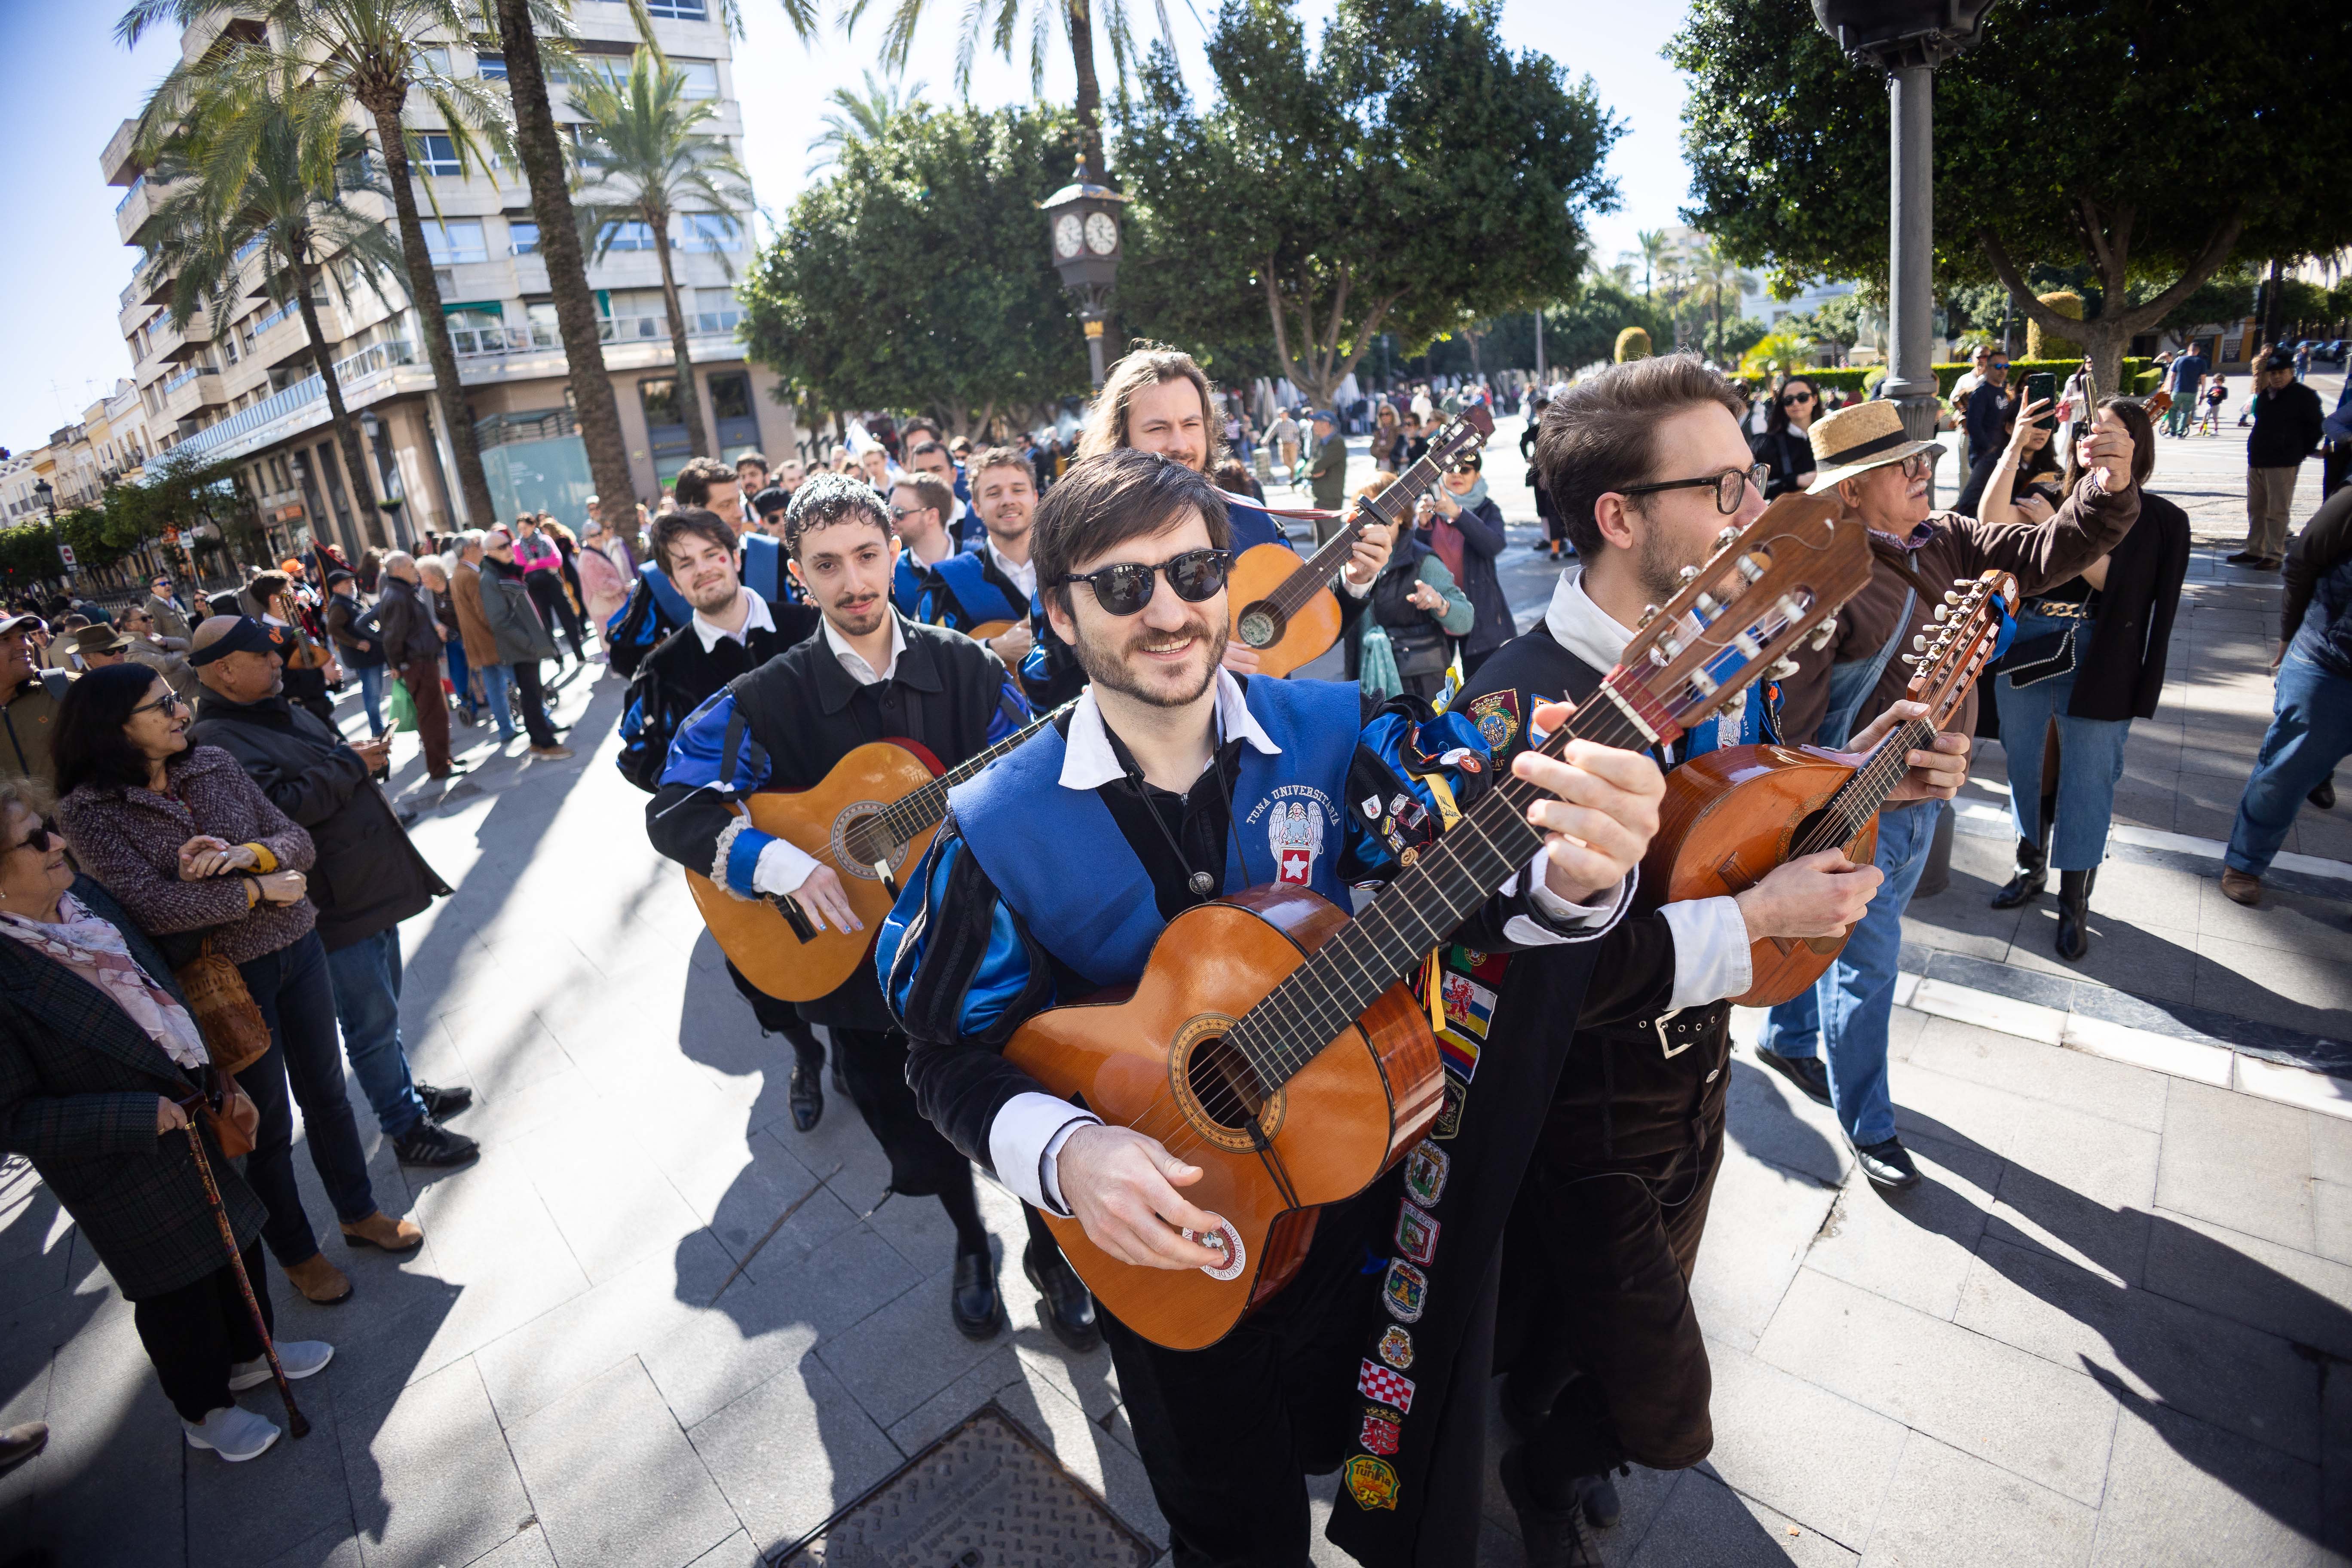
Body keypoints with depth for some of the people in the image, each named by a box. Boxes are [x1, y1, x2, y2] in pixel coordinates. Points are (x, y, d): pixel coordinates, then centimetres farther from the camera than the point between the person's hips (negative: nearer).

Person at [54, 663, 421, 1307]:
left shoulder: (215, 764, 1)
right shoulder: (89, 810, -12)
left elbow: (297, 840, 1)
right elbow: (153, 906, -22)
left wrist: (246, 854, -18)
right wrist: (261, 890, -15)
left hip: (296, 949, 4)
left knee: (326, 1091, 18)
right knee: (266, 1120, 11)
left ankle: (360, 1213, 39)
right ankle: (297, 1254, 33)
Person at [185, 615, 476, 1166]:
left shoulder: (279, 710, 14)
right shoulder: (218, 741, -18)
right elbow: (278, 806, -29)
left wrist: (365, 757, 10)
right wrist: (348, 765, -18)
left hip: (373, 886, 10)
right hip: (337, 908, -10)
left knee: (383, 1010, 23)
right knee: (372, 1022, 1)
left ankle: (405, 1091, 39)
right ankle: (406, 1128, 14)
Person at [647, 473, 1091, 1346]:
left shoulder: (969, 668, -4)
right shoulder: (764, 702, -8)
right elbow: (672, 810, -11)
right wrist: (783, 863, -26)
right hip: (860, 967, 0)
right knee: (921, 1141, 19)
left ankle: (1054, 1256, 41)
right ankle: (970, 1240, 51)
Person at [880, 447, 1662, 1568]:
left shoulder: (1336, 734, -13)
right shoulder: (998, 829, -15)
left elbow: (1472, 877, -23)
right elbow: (950, 1054, -9)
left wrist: (1572, 873, -46)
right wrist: (1064, 1152, -28)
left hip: (1363, 1192, 1)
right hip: (1162, 1238, 0)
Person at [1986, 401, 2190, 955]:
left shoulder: (2155, 517, -2)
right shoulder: (2050, 497, 5)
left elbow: (2110, 580, -14)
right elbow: (1994, 525, -11)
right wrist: (2013, 450, -15)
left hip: (2097, 666, -3)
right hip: (2026, 653, 3)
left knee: (2087, 782, 3)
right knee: (2024, 766, 16)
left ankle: (2074, 902, 17)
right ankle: (2031, 868, 36)